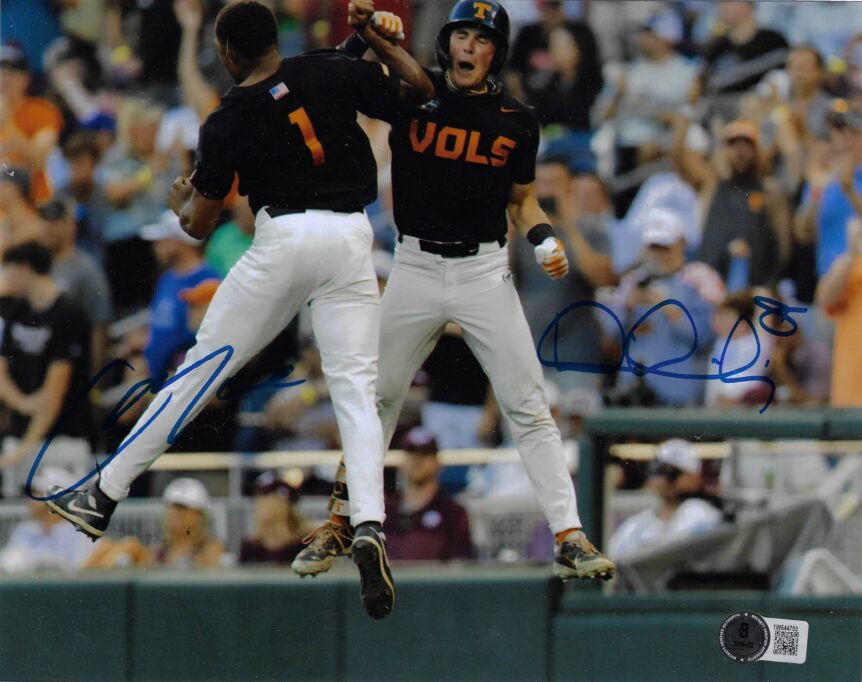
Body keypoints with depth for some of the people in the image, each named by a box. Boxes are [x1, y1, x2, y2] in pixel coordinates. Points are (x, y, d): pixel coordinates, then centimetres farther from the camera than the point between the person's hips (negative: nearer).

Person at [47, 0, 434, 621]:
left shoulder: (227, 122, 2)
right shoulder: (333, 73, 5)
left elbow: (199, 225, 7)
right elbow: (420, 89, 11)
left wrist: (179, 200, 30)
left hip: (284, 238, -2)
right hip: (352, 240, 2)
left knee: (204, 365, 7)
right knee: (356, 386, 1)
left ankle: (104, 497, 11)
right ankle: (369, 527, -20)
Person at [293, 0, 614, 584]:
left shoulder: (516, 121, 4)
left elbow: (523, 201, 13)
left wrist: (545, 239, -5)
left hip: (485, 270, 0)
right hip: (415, 268, 0)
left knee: (528, 405, -6)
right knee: (375, 398, 7)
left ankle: (570, 537, -6)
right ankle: (341, 523, 22)